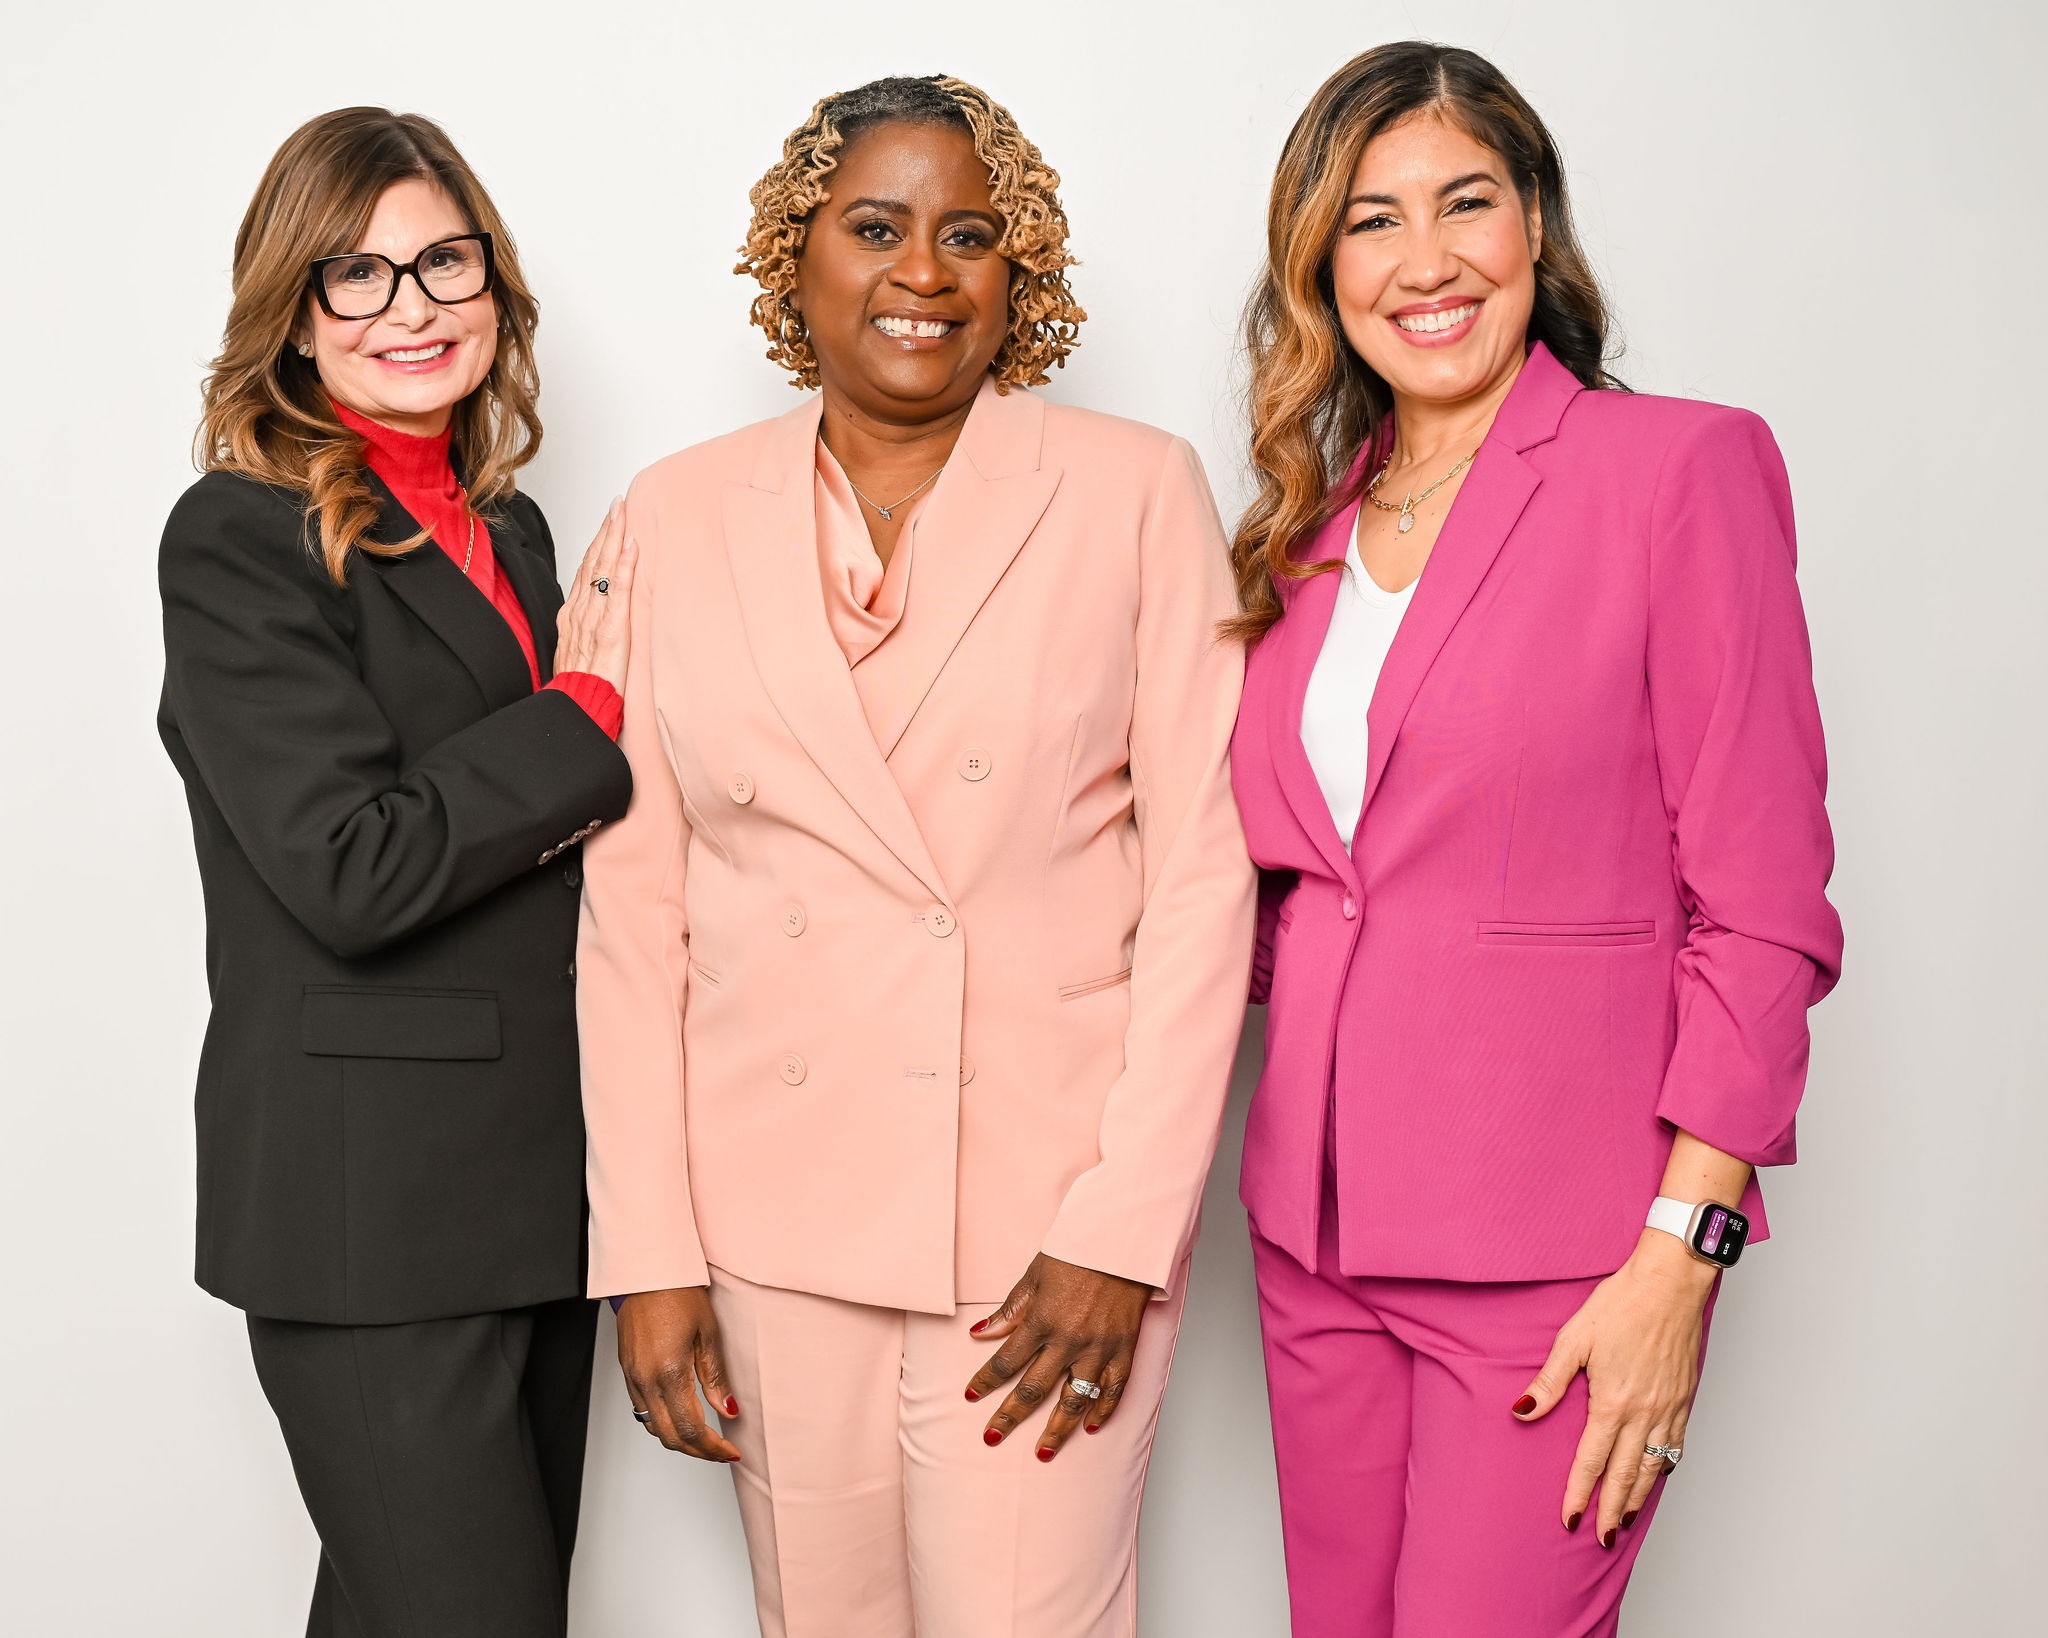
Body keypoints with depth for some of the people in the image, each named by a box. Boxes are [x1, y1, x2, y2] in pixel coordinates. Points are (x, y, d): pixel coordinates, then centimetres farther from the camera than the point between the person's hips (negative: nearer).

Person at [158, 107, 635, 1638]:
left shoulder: (512, 529, 14)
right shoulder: (237, 539, -9)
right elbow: (351, 867, -19)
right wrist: (588, 709, -10)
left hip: (542, 1190, 7)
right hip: (373, 1217, -7)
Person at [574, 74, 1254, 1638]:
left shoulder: (1137, 492, -1)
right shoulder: (678, 517, 5)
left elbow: (1202, 876, -4)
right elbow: (632, 901, 4)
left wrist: (1123, 1234, -10)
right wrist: (648, 1257, 0)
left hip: (1050, 1210, -2)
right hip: (773, 1223, 2)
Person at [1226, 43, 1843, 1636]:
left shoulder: (1681, 468, -8)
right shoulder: (1310, 529, 10)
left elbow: (1763, 908, -11)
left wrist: (1681, 1261, -14)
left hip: (1553, 1249, -5)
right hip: (1317, 1223, 6)